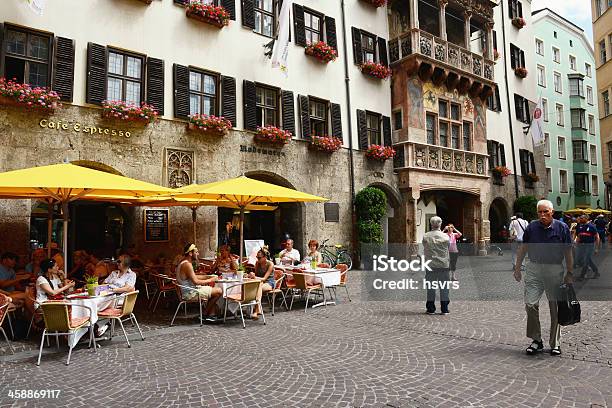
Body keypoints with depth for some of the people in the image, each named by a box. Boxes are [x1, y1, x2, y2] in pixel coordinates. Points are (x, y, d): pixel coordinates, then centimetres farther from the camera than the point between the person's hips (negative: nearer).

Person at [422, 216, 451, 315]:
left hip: (430, 265, 0)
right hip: (443, 264, 0)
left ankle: (430, 309, 11)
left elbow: (425, 251, 4)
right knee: (444, 287, 8)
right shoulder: (445, 236, -5)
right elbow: (448, 250, 7)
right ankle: (444, 309, 10)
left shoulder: (426, 237, -5)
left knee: (430, 287, 7)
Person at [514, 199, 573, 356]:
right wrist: (517, 268, 8)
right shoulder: (531, 227, 2)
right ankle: (536, 340, 10)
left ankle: (555, 343, 22)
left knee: (555, 307, 8)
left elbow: (568, 253, 2)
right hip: (534, 269, 1)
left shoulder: (562, 228, -2)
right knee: (531, 304, -5)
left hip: (555, 270, -1)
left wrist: (569, 273, -1)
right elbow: (523, 249, 10)